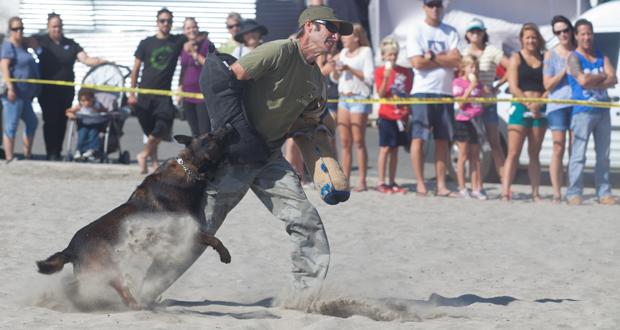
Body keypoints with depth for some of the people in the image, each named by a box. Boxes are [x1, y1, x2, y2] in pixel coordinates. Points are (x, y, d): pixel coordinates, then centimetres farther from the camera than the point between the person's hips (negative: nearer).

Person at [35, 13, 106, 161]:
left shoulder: (70, 44, 8)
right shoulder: (41, 40, 1)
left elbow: (86, 59, -1)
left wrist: (101, 61, -18)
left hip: (66, 89, 3)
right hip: (48, 90, -3)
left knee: (62, 121, 5)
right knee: (51, 121, -9)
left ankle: (58, 153, 15)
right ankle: (51, 154, -7)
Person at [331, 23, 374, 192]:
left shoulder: (365, 51, -3)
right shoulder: (343, 53, 16)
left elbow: (369, 77, -10)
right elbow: (335, 78, 19)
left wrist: (349, 69, -16)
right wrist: (334, 68, -1)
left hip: (359, 98, -7)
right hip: (343, 97, 7)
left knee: (358, 141, -7)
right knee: (344, 141, 4)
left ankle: (362, 181, -6)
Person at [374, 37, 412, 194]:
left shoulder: (405, 72, 8)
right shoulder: (380, 71, -2)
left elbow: (409, 91, 13)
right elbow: (381, 94, -9)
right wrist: (386, 78, -24)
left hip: (401, 115, 4)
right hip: (386, 115, -4)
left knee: (395, 149, 8)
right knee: (385, 148, -4)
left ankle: (392, 182, 12)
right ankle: (381, 183, 0)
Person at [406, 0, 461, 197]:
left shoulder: (450, 33, 11)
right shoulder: (416, 33, 1)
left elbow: (457, 60, -2)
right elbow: (417, 62, -10)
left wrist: (433, 57, -11)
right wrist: (445, 60, -5)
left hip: (445, 91, 4)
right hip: (423, 90, -4)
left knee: (443, 140, 4)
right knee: (419, 138, -6)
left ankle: (441, 186, 7)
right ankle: (420, 184, -3)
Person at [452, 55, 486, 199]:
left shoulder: (478, 83, 13)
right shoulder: (458, 82, -5)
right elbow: (460, 103, -13)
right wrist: (470, 87, -18)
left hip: (476, 121, 6)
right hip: (463, 121, -6)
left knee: (475, 157, 7)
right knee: (463, 156, -2)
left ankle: (476, 189, 8)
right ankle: (462, 189, 2)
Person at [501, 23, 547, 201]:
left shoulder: (545, 59, 12)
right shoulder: (516, 59, 4)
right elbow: (513, 88, -5)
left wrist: (539, 103, -12)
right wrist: (528, 104, -17)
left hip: (539, 109, 3)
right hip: (520, 108, -3)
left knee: (535, 153, 7)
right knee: (513, 153, -9)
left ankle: (535, 192, 8)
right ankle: (505, 191, -14)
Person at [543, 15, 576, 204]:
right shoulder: (551, 55, 5)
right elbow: (548, 85, 0)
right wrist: (564, 71, -10)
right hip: (557, 105, -2)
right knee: (558, 149, -7)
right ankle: (557, 193, -7)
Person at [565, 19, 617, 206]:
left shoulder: (601, 57, 13)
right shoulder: (574, 58, -1)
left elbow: (613, 79, -1)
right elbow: (583, 80, -18)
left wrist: (593, 82, -14)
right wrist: (602, 76, -4)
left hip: (602, 111, 5)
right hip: (582, 111, -5)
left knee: (603, 155, 6)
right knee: (578, 155, -8)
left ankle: (604, 193, 10)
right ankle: (574, 193, -6)